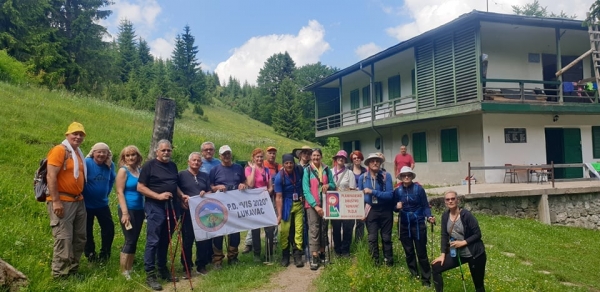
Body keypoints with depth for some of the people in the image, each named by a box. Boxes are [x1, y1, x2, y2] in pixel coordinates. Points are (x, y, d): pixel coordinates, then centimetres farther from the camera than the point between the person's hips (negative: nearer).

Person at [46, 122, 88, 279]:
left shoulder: (78, 153, 15)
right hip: (62, 201, -9)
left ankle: (73, 270, 25)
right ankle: (60, 275, 4)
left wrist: (81, 197, 16)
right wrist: (56, 201, -22)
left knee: (79, 238, 13)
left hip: (78, 201, 9)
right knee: (64, 239, -6)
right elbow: (51, 176, -18)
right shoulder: (59, 150, -10)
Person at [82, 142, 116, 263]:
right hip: (87, 204, -4)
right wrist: (83, 194, -10)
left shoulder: (110, 165, -4)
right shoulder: (87, 163, -19)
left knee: (109, 228, 3)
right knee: (87, 231, 9)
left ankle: (104, 254, 20)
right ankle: (90, 254, 26)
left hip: (102, 203, 4)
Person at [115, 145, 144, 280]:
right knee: (130, 240, -4)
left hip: (139, 210, 6)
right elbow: (120, 192, -12)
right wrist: (125, 212, -18)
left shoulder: (140, 170, 9)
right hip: (128, 210, -6)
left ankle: (130, 269, 22)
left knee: (134, 240, 11)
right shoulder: (123, 170, -7)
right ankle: (123, 272, 7)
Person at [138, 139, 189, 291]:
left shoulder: (173, 165, 12)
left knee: (165, 241, 14)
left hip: (171, 207, 6)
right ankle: (150, 275, 0)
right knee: (153, 241, -5)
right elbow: (140, 187, -9)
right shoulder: (149, 165, -6)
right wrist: (158, 196, -19)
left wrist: (182, 195, 5)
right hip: (155, 207, -6)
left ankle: (163, 269, 25)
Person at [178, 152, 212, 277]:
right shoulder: (182, 174, 1)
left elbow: (210, 192, 14)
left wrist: (205, 194, -8)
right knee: (187, 240, 1)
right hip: (188, 212, -4)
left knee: (203, 239, 6)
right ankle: (186, 268, 11)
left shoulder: (205, 176, 15)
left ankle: (201, 266, 18)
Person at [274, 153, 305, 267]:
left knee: (299, 229, -1)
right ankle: (285, 255, 14)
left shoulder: (299, 169, -5)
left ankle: (297, 256, 4)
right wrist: (279, 214, -19)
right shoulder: (279, 177, -14)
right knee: (285, 230, -2)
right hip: (286, 205, -3)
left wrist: (303, 196, 3)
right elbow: (278, 197, -15)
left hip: (299, 204, 3)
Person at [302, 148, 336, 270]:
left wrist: (328, 185, -13)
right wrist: (315, 205, -17)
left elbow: (333, 185, 12)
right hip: (312, 204, -4)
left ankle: (322, 253, 21)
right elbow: (306, 190, -9)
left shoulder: (327, 169, 7)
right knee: (314, 229, -10)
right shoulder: (307, 170, -3)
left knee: (323, 228, 9)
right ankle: (314, 257, -10)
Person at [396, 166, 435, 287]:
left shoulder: (419, 189, -7)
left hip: (418, 224, -3)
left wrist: (429, 217, -23)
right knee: (409, 252, 14)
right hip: (404, 225, 3)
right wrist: (397, 207, -14)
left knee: (421, 253, 0)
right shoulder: (397, 191, 2)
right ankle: (414, 276, 30)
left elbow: (425, 206, -7)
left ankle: (426, 279, 9)